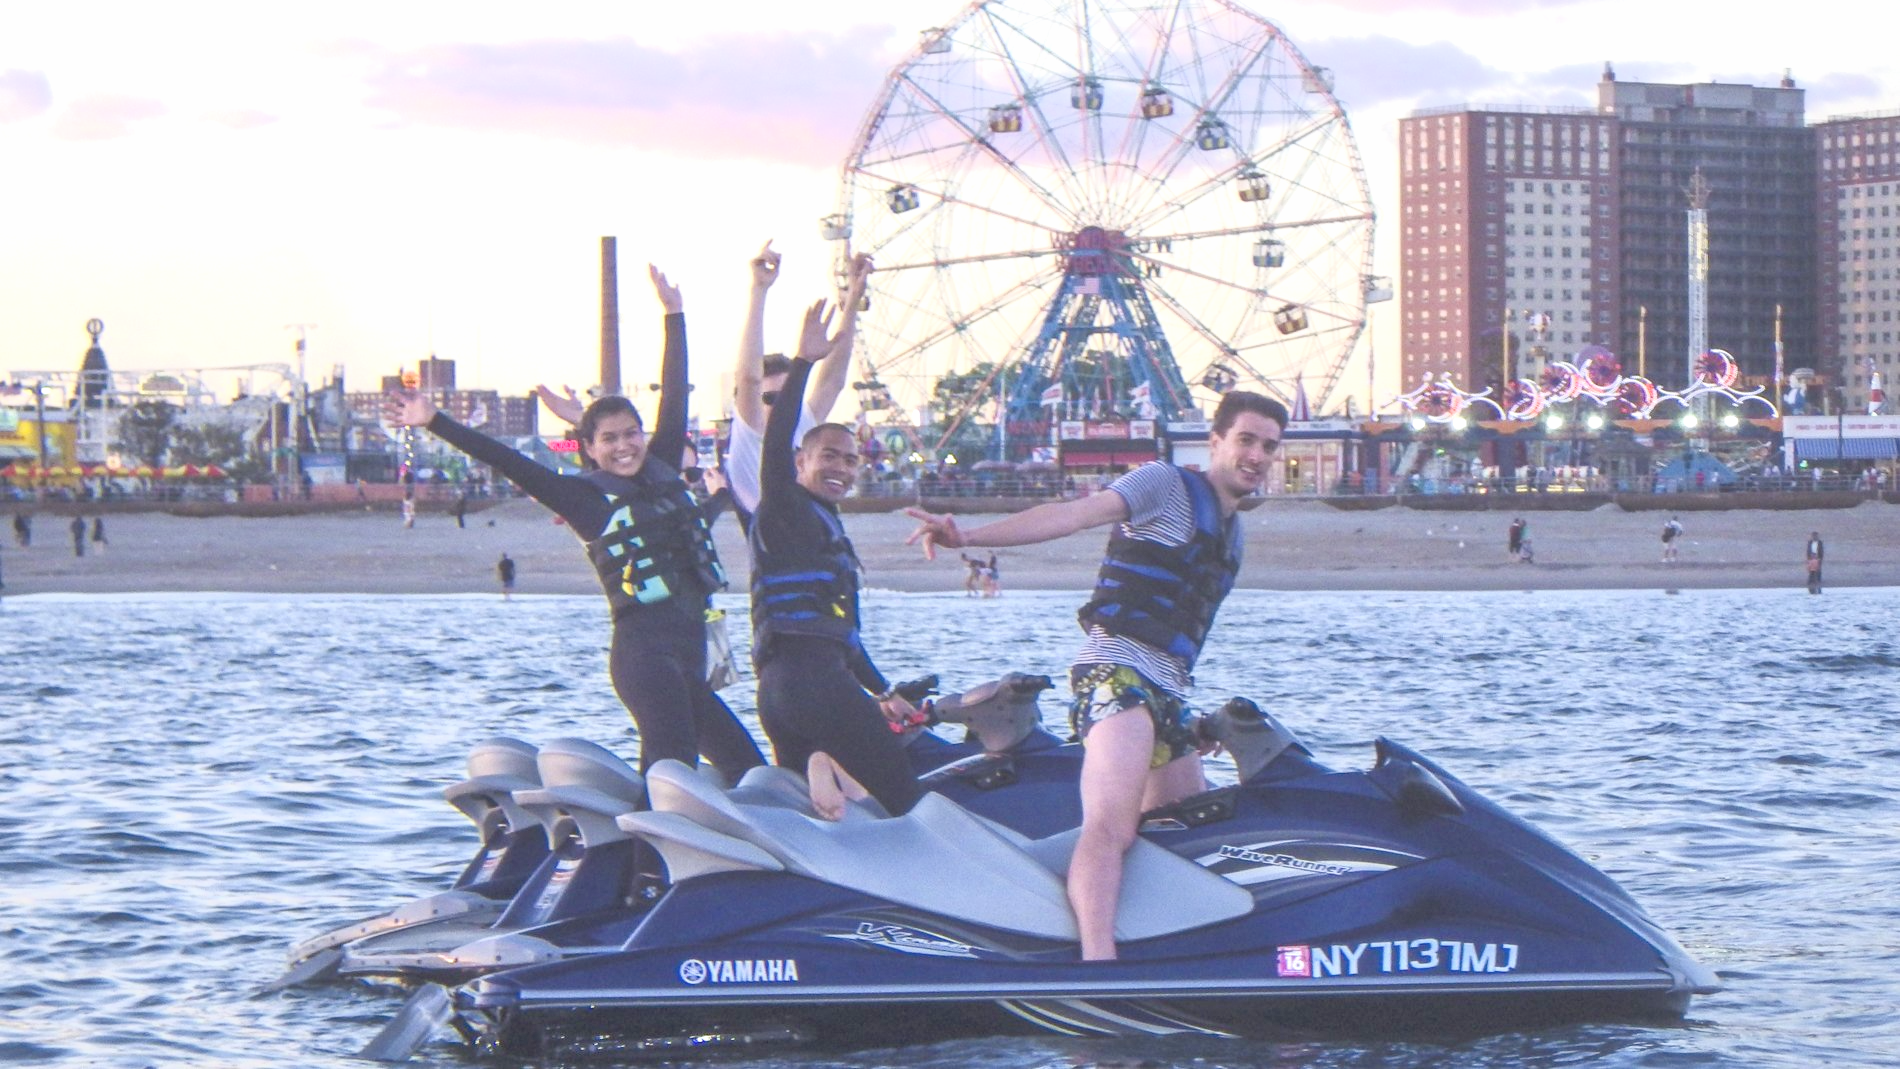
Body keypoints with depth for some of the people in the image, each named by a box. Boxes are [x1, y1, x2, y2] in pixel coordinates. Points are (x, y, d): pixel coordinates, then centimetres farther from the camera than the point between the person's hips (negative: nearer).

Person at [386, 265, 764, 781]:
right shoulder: (586, 497, 0)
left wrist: (674, 315, 25)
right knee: (671, 761, -26)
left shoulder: (661, 472, 15)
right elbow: (507, 462, -4)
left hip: (688, 651, 8)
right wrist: (434, 423, -9)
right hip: (642, 646, -7)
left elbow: (674, 395, 22)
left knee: (746, 770, 7)